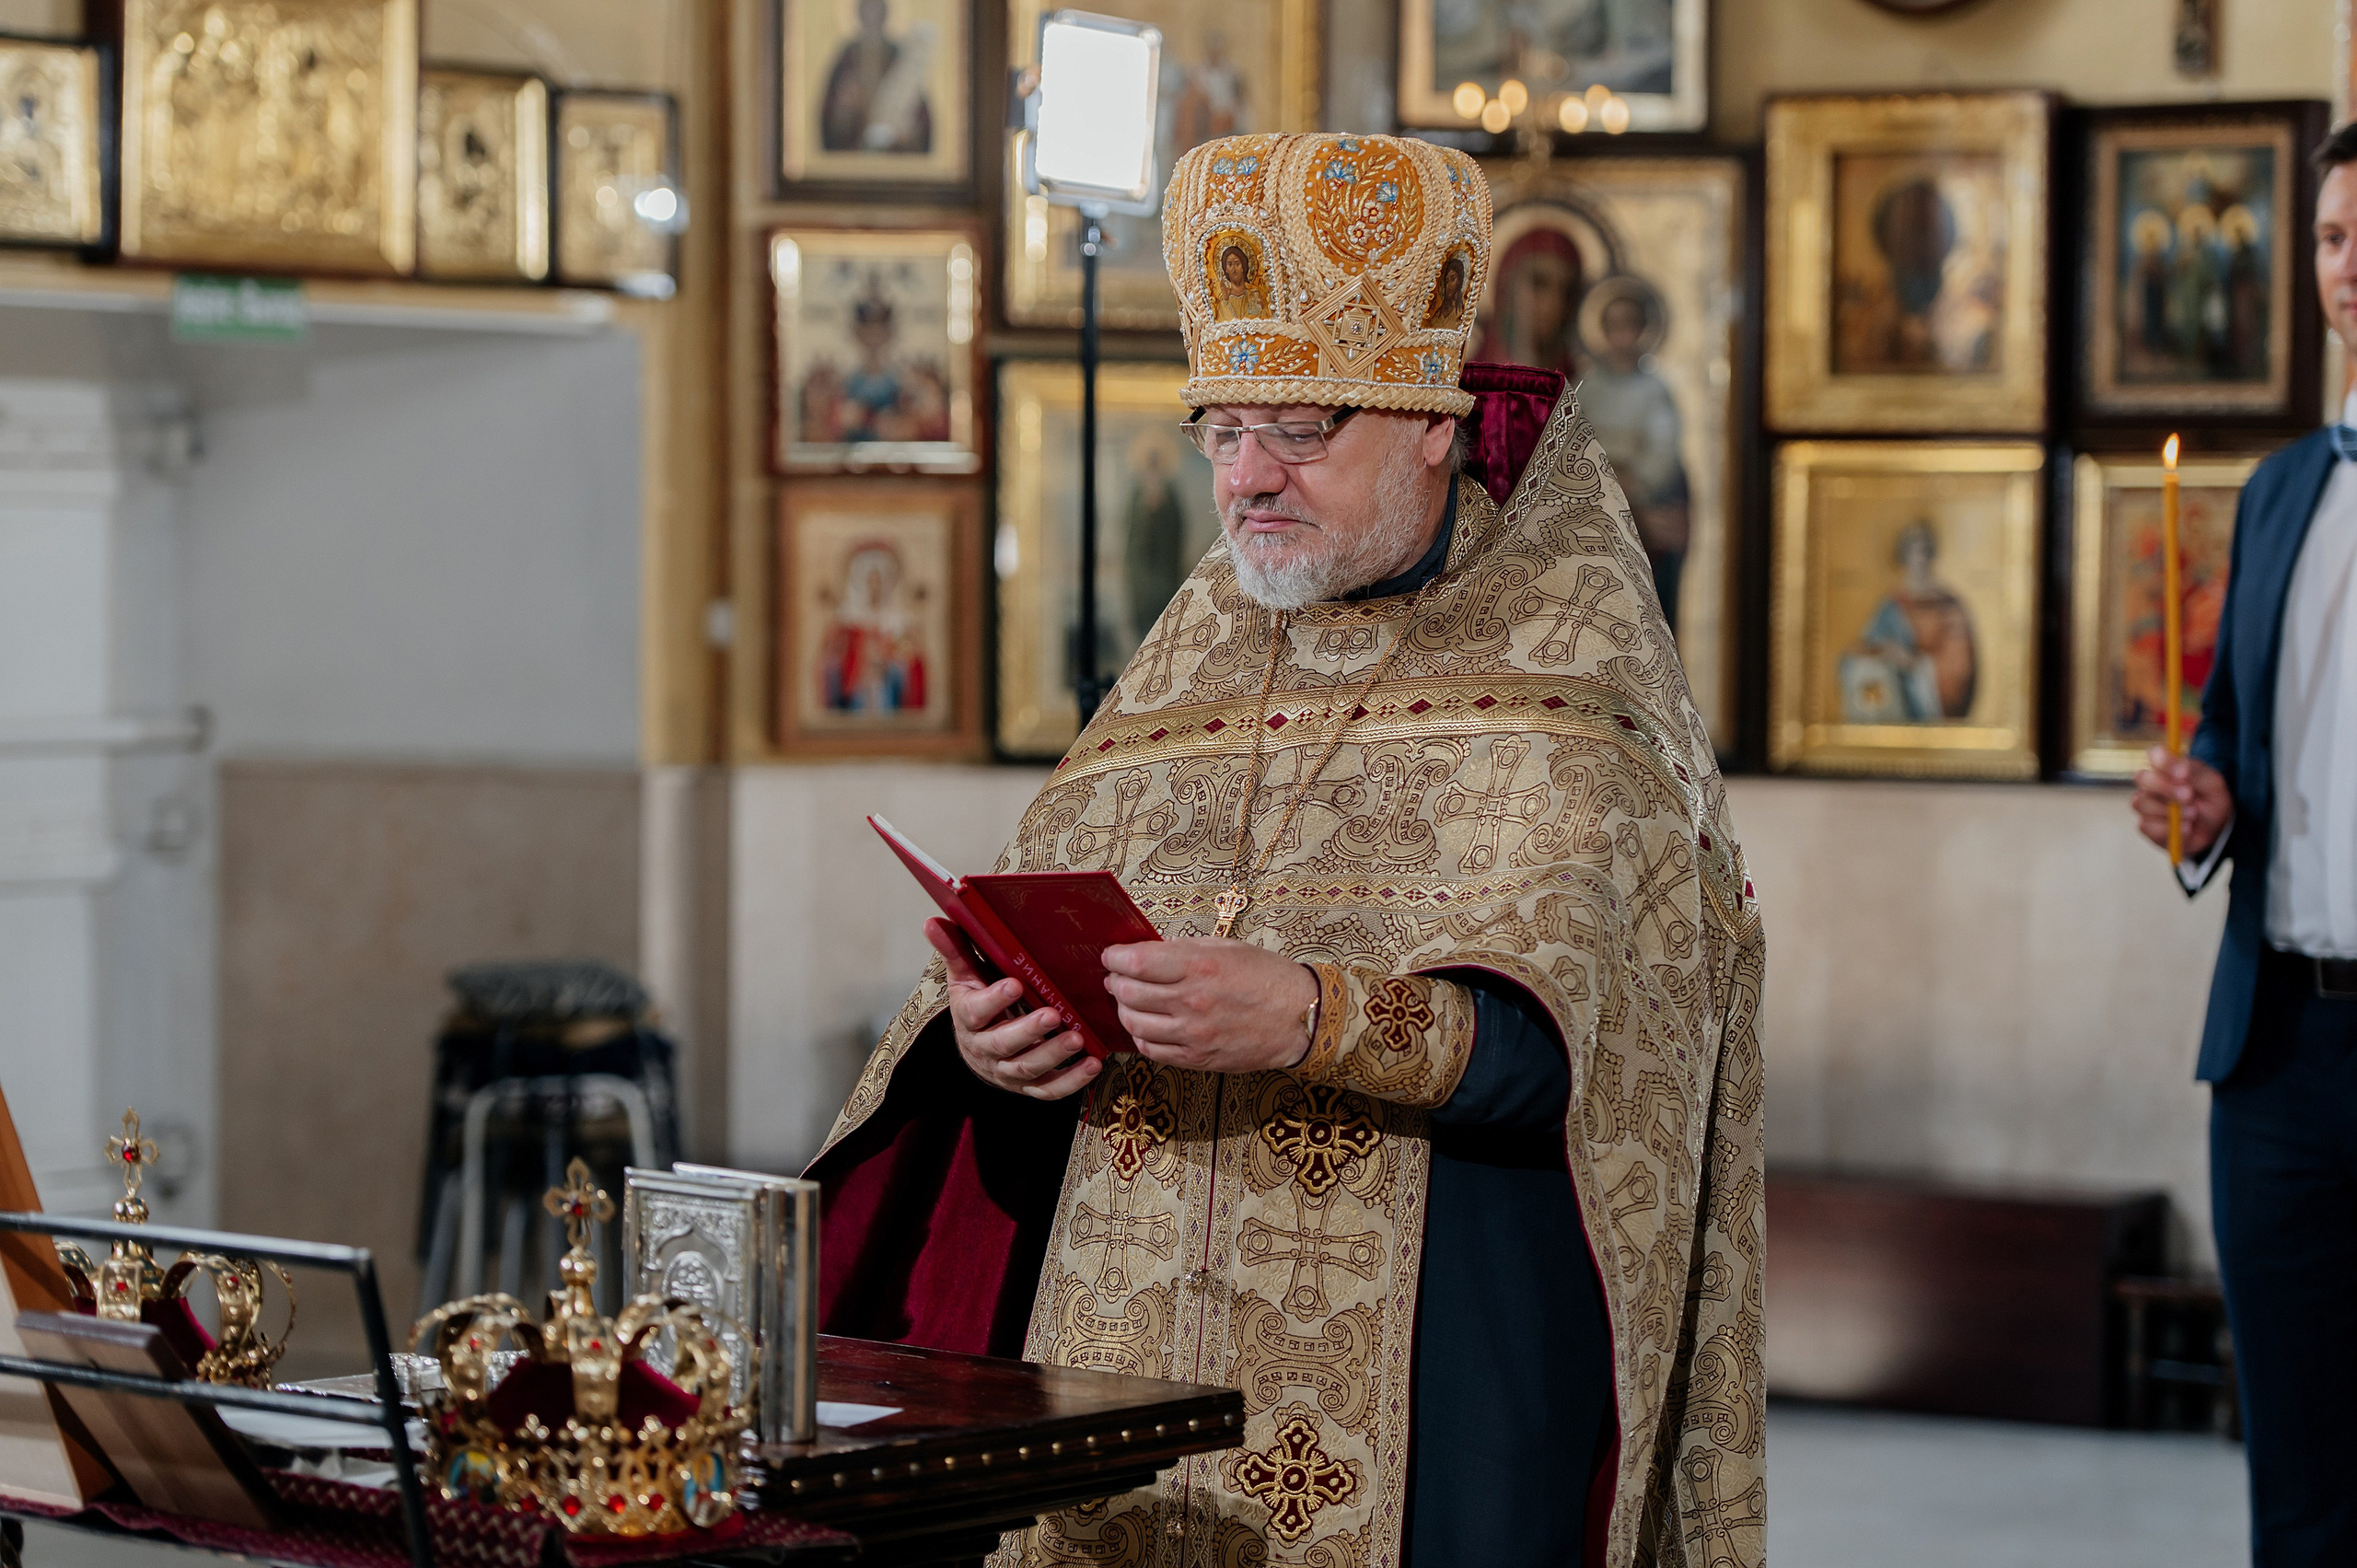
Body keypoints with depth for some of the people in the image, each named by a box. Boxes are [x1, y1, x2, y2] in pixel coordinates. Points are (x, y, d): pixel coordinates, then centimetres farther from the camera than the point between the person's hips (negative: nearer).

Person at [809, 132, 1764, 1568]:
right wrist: (988, 1038, -14)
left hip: (1427, 1343, -4)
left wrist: (1308, 1017, -32)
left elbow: (1545, 1039, -17)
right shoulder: (1202, 640, 12)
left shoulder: (1561, 654, -4)